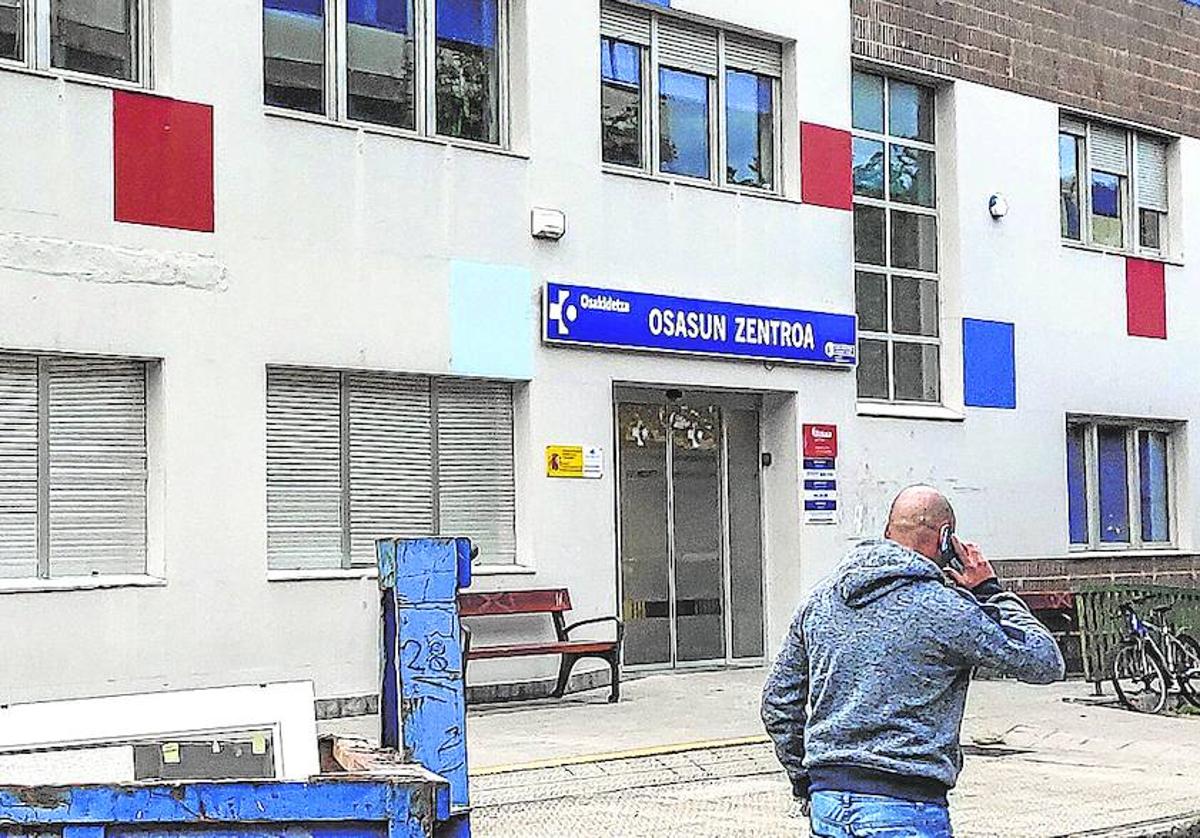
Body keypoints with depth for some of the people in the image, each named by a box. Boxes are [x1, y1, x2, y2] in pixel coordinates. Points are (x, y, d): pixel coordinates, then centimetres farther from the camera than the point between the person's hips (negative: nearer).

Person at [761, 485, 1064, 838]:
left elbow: (777, 701, 15)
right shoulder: (943, 609, -10)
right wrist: (992, 593, 8)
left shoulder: (820, 599, 9)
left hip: (826, 798, 6)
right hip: (904, 807, -6)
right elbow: (1046, 662, -2)